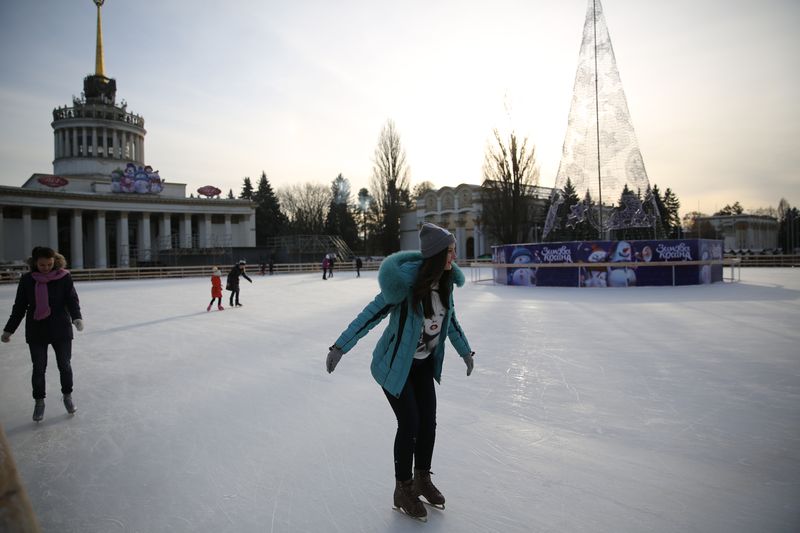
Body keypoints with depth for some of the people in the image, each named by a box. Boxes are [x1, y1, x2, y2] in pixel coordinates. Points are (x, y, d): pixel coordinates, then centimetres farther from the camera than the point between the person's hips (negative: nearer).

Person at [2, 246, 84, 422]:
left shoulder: (64, 277, -9)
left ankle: (67, 396, 31)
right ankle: (39, 401, 27)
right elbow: (19, 307, 3)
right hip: (36, 332, 1)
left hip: (61, 329, -1)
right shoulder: (27, 279, -3)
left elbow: (72, 300, -10)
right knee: (38, 368, 7)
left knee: (64, 365, 10)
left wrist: (77, 317, -28)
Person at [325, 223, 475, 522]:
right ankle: (403, 491, 20)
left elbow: (449, 317, 9)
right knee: (410, 423, -3)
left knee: (428, 421, 10)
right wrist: (340, 346, -26)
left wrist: (465, 351, 18)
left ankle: (422, 480, 34)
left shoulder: (445, 281, -8)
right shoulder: (407, 282, -31)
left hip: (424, 362, 6)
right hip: (395, 363, -6)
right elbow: (371, 315, -26)